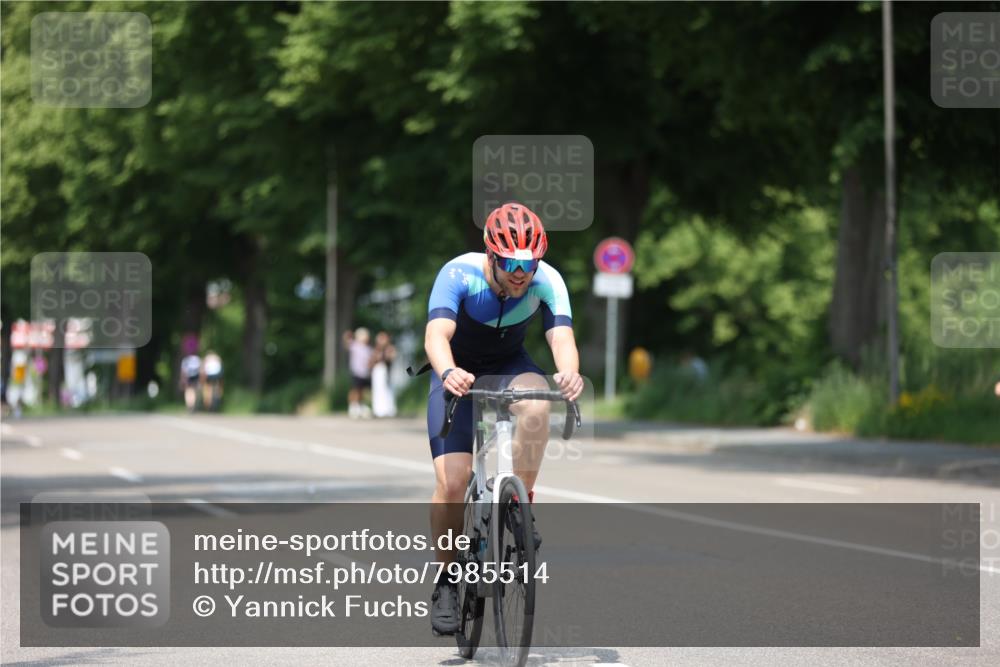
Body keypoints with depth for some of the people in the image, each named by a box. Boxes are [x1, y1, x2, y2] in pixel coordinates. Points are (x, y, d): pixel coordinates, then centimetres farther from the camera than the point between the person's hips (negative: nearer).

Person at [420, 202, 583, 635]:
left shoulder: (547, 281, -23)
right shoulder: (459, 275, -29)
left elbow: (561, 337, -36)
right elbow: (436, 335, -42)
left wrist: (569, 373, -58)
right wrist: (448, 372, -64)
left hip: (509, 367, 2)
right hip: (458, 373, -1)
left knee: (536, 405, -35)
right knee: (452, 482, -16)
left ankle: (520, 505, -15)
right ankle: (446, 582, 3)